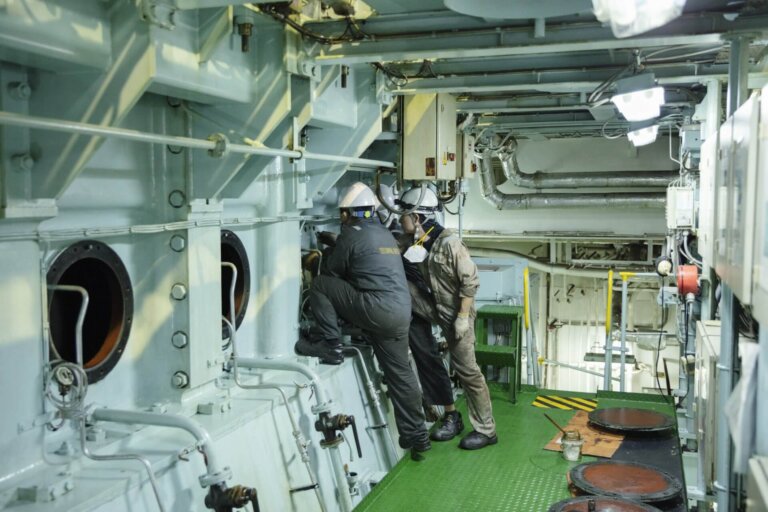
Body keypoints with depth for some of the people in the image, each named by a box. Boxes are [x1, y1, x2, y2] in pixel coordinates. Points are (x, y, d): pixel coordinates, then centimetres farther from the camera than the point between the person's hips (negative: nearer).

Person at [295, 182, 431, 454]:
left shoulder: (352, 234, -3)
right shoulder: (385, 234, 22)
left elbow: (330, 271, 6)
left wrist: (326, 255, 28)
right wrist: (336, 244, 38)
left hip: (377, 309, -8)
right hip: (401, 313, 8)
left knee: (320, 285, 0)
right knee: (400, 372, 15)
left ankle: (328, 345, 3)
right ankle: (417, 436, 19)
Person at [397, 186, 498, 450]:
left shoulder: (449, 243, -23)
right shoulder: (415, 244, 0)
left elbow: (471, 281, -23)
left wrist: (463, 317, -22)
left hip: (455, 313, -7)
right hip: (433, 307, 7)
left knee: (466, 370, -2)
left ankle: (486, 430, 12)